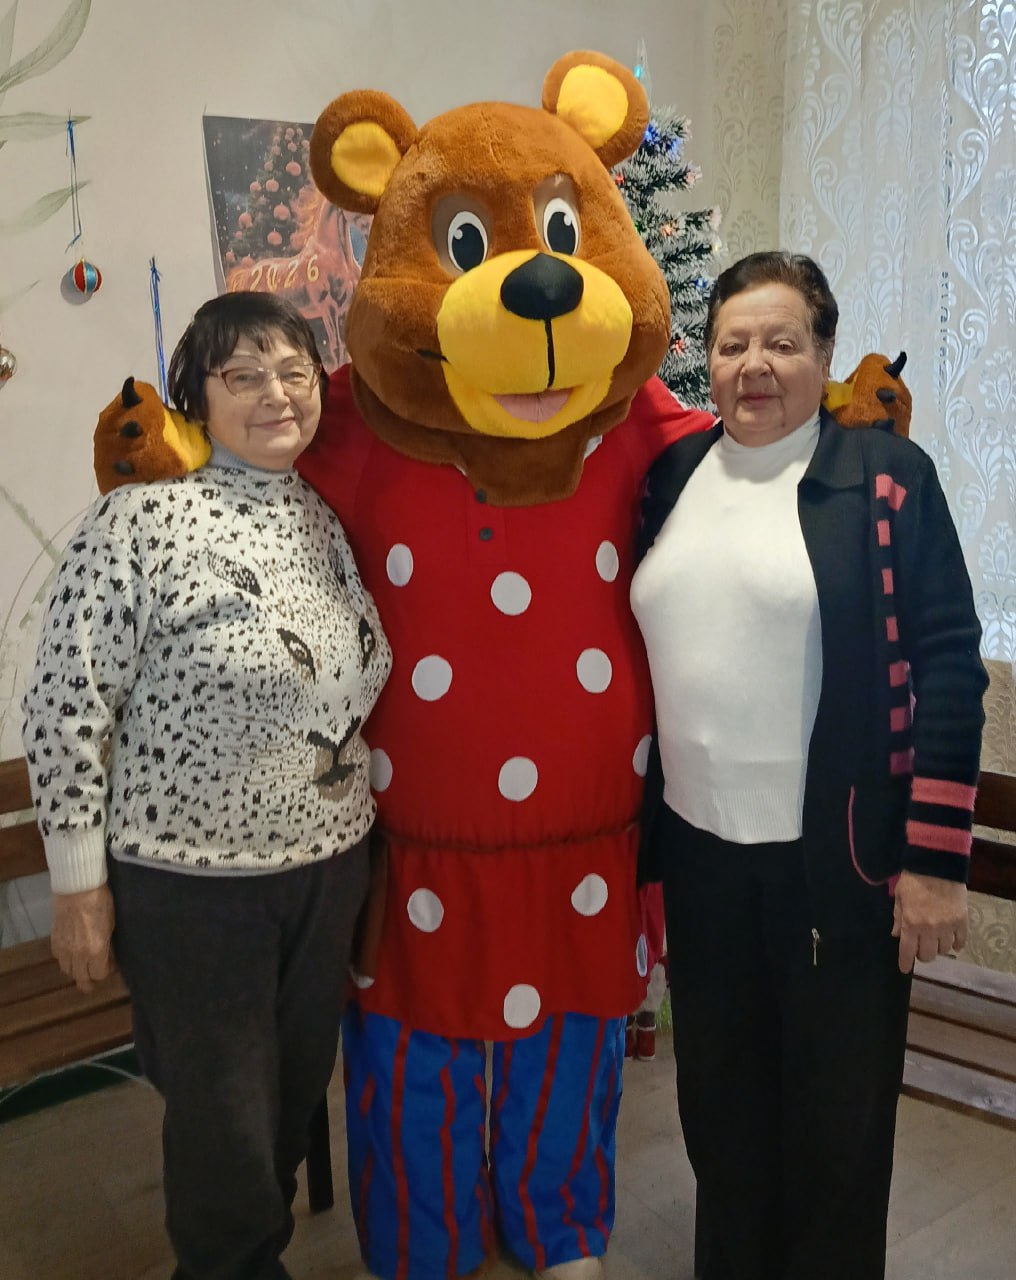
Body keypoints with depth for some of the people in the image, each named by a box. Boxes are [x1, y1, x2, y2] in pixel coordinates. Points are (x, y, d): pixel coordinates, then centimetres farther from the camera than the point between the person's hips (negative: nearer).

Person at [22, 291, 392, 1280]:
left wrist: (356, 832, 13)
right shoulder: (144, 514, -15)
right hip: (191, 883, -6)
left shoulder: (328, 517, 4)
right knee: (221, 1121, 11)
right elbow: (64, 706, -13)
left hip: (330, 868, 6)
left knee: (296, 1094, 22)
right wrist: (79, 882, -10)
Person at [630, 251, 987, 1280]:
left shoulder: (885, 477, -7)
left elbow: (946, 666, -9)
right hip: (697, 851, 4)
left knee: (838, 1113, 12)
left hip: (839, 858, -4)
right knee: (719, 1100, 19)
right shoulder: (668, 477, 6)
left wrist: (935, 858, -13)